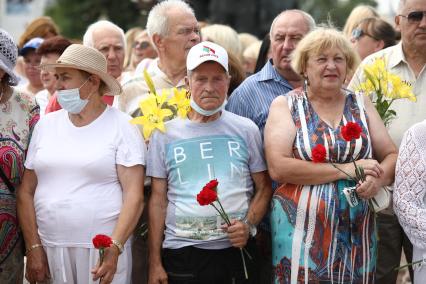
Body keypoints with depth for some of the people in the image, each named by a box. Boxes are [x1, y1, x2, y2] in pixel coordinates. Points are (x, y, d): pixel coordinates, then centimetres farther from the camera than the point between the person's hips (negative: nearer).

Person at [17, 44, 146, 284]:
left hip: (103, 248, -3)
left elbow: (134, 195, -9)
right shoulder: (46, 125, 9)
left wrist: (114, 249, -19)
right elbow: (27, 191, 7)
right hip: (49, 247, 3)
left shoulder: (121, 127, -2)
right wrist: (34, 248, -1)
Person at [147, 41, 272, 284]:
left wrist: (248, 224, -9)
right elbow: (159, 199, 4)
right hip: (182, 252, -1)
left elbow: (263, 188, 10)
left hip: (237, 249, 1)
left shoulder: (246, 130, 6)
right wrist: (155, 263, 1)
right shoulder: (165, 133, 4)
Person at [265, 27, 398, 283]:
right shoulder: (285, 105, 1)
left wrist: (378, 178, -14)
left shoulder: (361, 104, 11)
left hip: (357, 234, 3)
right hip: (300, 233, -3)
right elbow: (278, 168, -13)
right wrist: (345, 169, -15)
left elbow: (392, 156, 10)